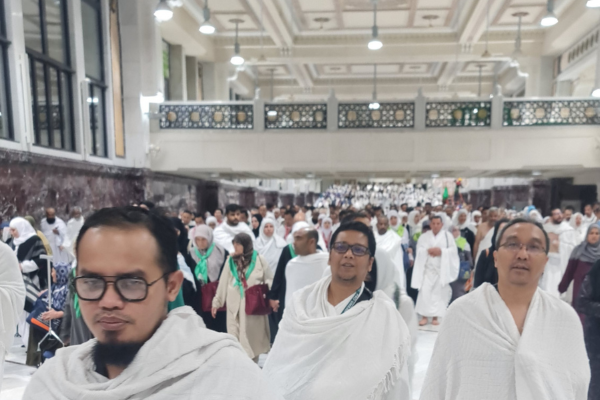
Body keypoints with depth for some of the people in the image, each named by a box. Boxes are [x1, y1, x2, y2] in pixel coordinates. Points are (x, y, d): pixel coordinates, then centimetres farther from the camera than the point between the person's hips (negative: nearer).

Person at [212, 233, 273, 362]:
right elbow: (223, 282, 10)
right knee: (235, 338, -1)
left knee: (253, 335, 3)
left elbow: (270, 280, 5)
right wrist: (216, 301, 11)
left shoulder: (259, 259, 0)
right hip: (234, 304, 2)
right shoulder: (230, 260, 7)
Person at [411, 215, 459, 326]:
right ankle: (424, 316, -1)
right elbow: (419, 250, 3)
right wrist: (427, 250, -14)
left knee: (439, 292, 1)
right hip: (427, 268, 1)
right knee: (424, 291, -7)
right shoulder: (424, 236, 9)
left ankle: (435, 317, 9)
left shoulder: (447, 235, 5)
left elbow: (453, 250, -1)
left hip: (442, 269, -1)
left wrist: (441, 251, -14)